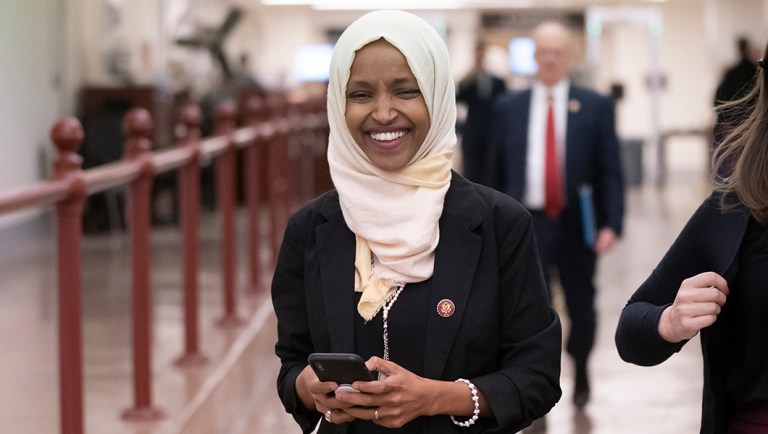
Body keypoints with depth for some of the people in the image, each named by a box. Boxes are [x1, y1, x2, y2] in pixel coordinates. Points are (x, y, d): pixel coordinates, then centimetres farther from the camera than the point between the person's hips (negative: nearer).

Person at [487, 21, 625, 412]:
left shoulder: (595, 106, 0)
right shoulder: (508, 107, 5)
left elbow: (610, 171, -2)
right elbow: (498, 172, 8)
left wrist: (610, 224, -11)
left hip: (576, 227, 0)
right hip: (525, 227, 0)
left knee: (582, 310, 12)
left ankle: (580, 372, 39)